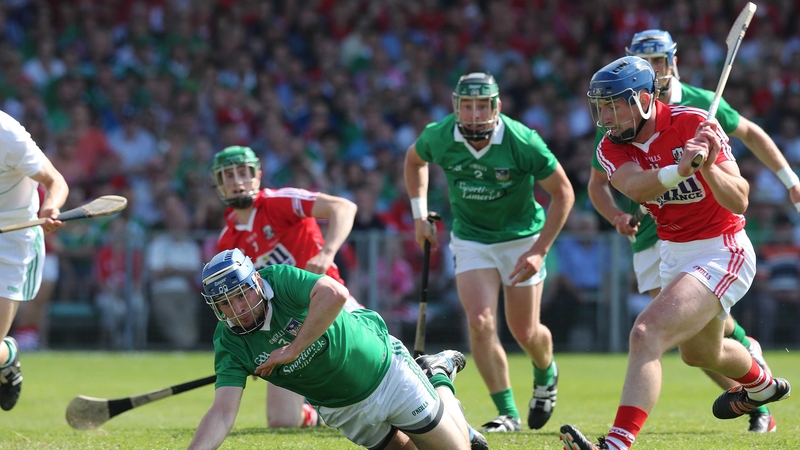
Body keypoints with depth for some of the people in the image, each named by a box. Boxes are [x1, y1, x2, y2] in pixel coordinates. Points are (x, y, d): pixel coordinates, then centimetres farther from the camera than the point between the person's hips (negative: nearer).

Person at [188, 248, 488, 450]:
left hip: (384, 369, -4)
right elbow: (222, 415, -25)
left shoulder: (281, 280, -27)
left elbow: (335, 294, -47)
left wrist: (293, 349, -39)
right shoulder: (230, 346, -17)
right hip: (343, 411, 4)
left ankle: (439, 379, 31)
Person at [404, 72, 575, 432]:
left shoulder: (523, 143, -26)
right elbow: (414, 159, 9)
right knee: (480, 322, -16)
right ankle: (508, 413, -4)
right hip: (470, 238, 2)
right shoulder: (439, 138, -17)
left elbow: (563, 193, -13)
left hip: (521, 237, -2)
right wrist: (420, 216, 4)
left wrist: (539, 251, -16)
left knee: (525, 332, 5)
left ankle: (546, 374, 42)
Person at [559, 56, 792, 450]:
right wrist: (678, 170, -51)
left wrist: (710, 168, -46)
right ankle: (762, 385, 62)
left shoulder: (694, 125, -21)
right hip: (674, 254, 8)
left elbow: (739, 202, -26)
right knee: (699, 353, 30)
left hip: (721, 253, -8)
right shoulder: (612, 147, -7)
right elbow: (635, 185, -31)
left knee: (647, 335, -27)